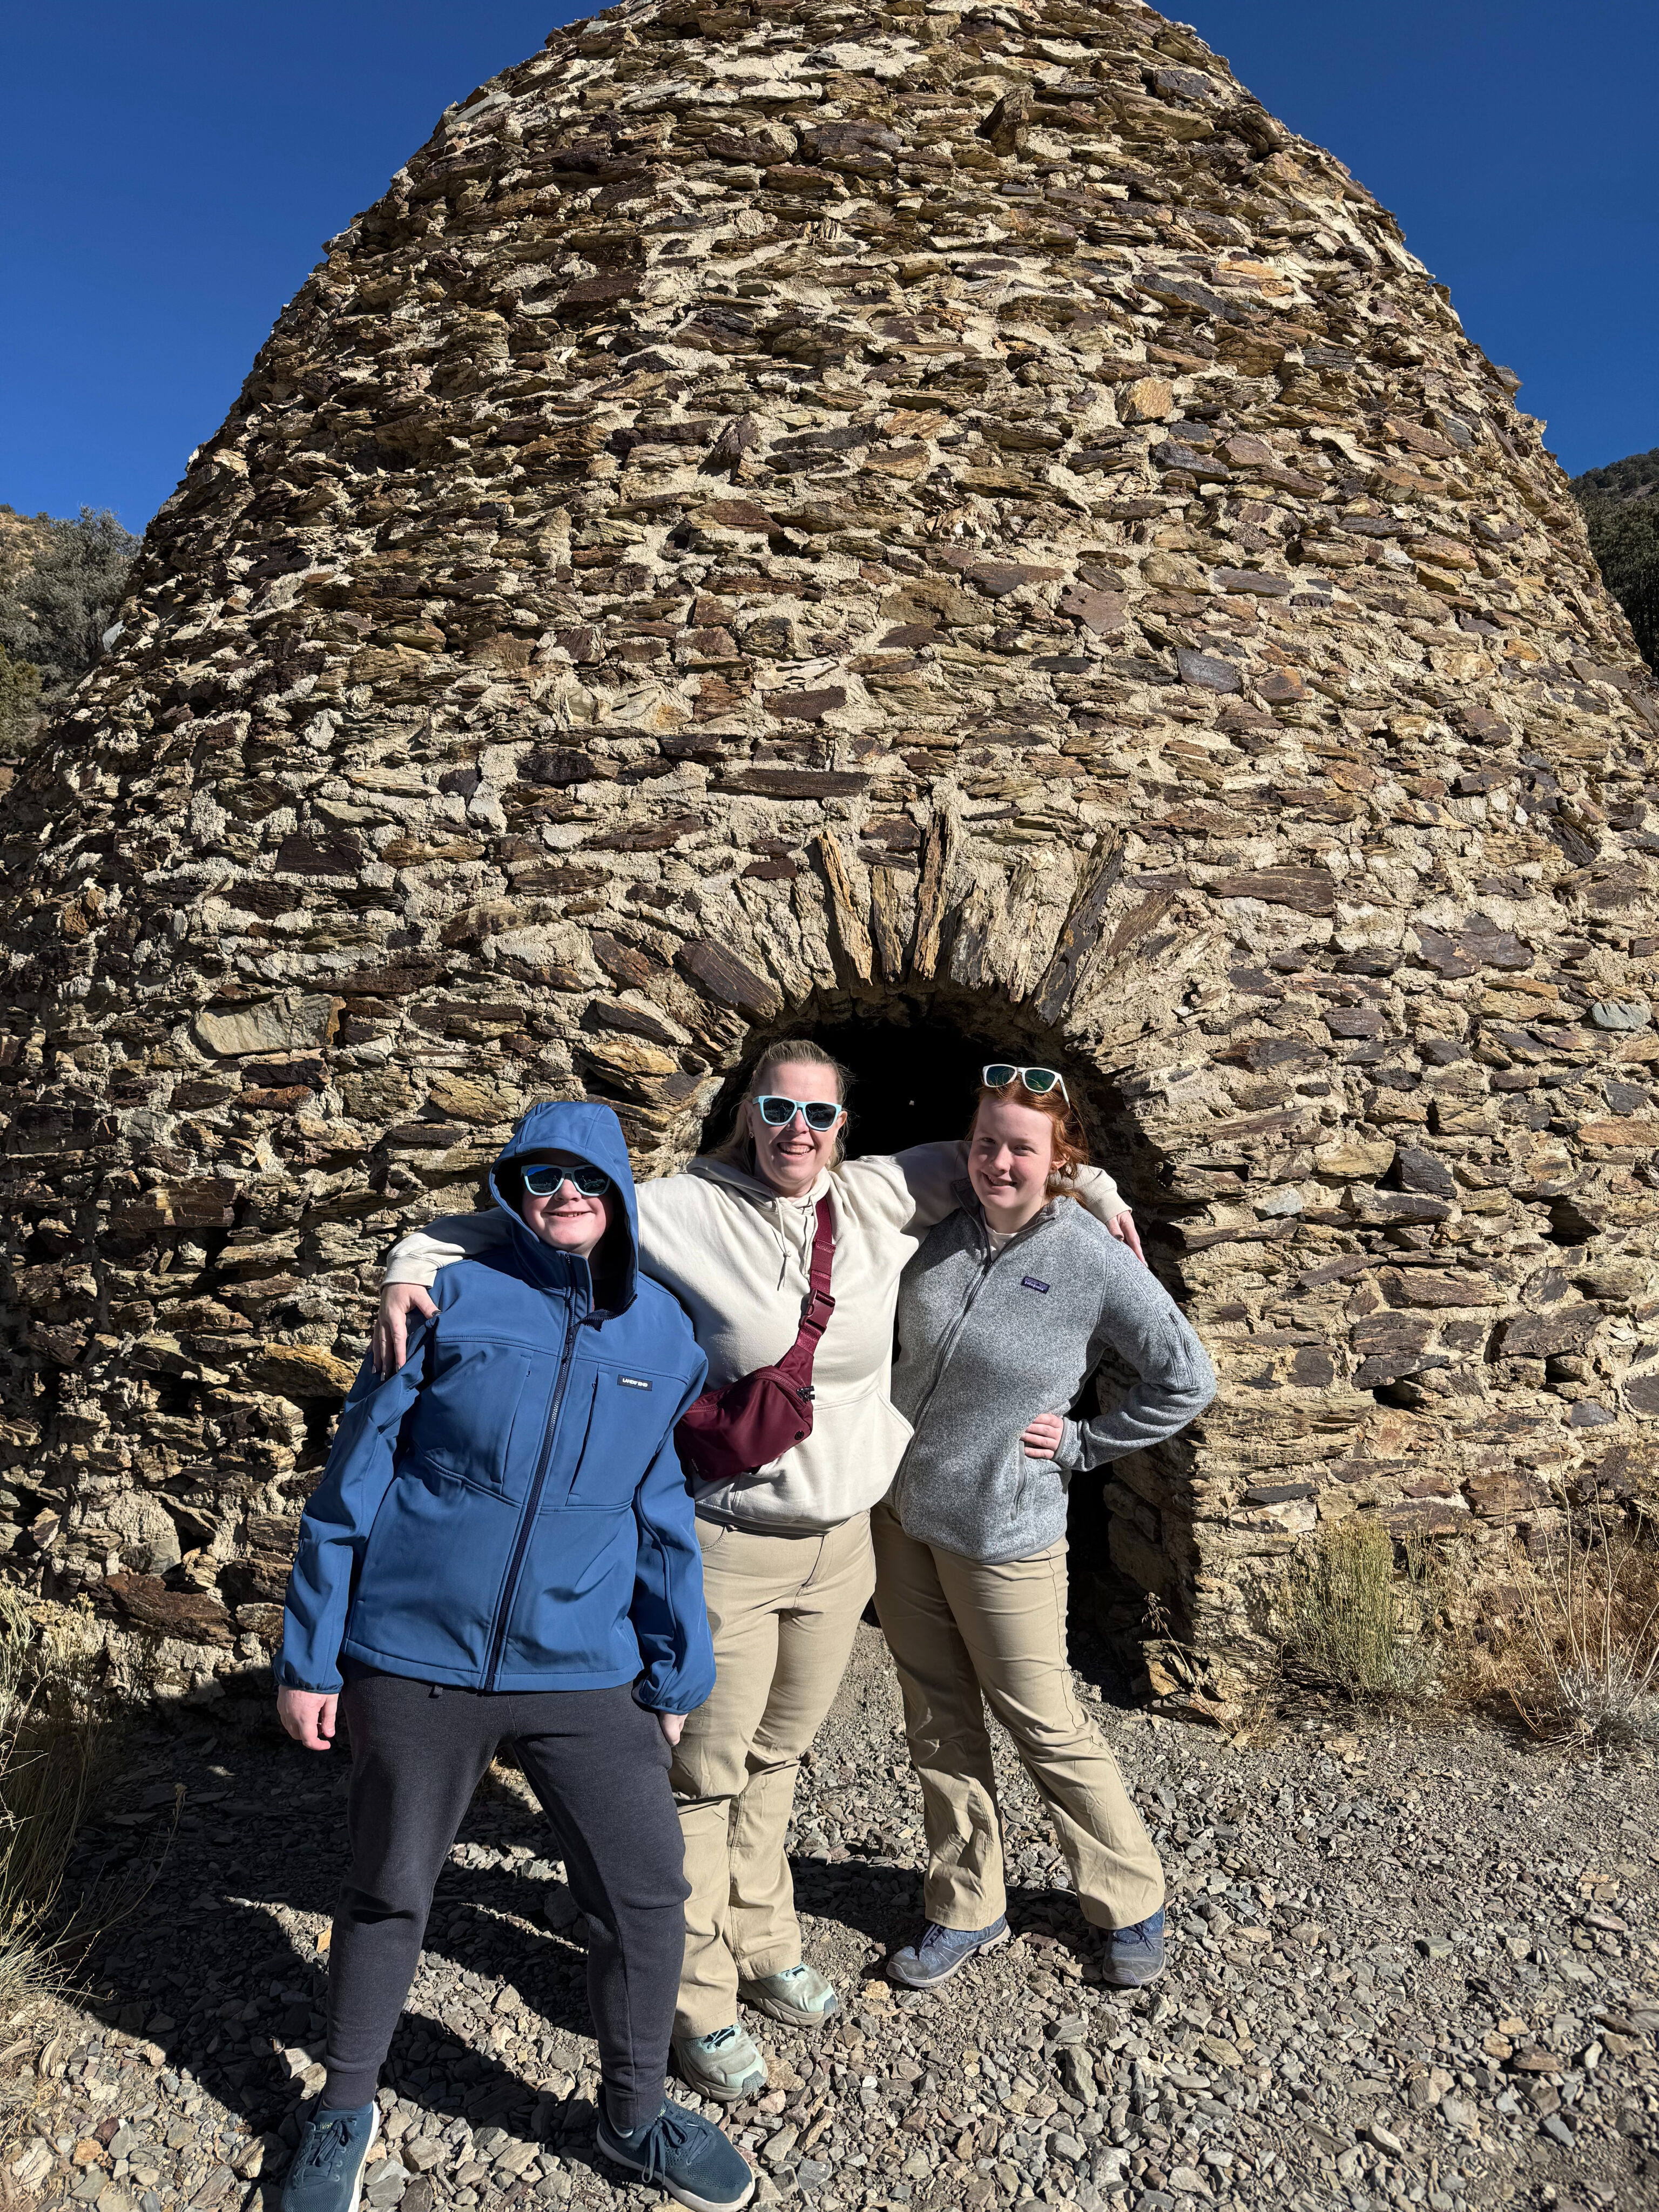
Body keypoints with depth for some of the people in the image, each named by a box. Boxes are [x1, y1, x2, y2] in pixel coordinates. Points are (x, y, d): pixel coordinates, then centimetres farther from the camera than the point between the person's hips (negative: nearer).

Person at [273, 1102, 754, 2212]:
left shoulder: (663, 1333, 0)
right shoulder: (459, 1299, -10)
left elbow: (664, 1516, 9)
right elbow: (354, 1481, -5)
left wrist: (676, 1675, 11)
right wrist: (310, 1653, -2)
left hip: (584, 1673, 2)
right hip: (416, 1662, -2)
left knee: (648, 1894, 6)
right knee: (388, 1896, 16)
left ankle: (636, 2113, 34)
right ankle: (345, 2114, 44)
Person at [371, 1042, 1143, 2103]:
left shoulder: (878, 1199, -1)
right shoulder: (683, 1213, -13)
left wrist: (1093, 1187, 8)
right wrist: (414, 1267, -25)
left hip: (842, 1543, 4)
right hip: (730, 1546, -4)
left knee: (776, 1757, 22)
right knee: (709, 1774, 9)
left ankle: (763, 1944, 43)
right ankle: (700, 1998, 29)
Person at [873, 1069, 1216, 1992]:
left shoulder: (1094, 1260, -15)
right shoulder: (939, 1229, -4)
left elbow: (1189, 1381, -9)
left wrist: (1083, 1443, -9)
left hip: (1003, 1534, -4)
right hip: (899, 1510, 5)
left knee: (1046, 1724, 8)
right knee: (939, 1720, 15)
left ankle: (1135, 1905, 30)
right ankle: (969, 1910, 32)